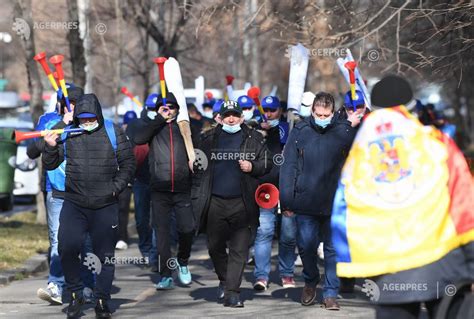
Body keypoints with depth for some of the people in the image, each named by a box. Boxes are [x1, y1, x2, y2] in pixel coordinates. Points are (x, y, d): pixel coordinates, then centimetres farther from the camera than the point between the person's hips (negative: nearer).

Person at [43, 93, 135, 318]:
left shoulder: (113, 133, 1)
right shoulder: (67, 135, 5)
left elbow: (128, 162, 5)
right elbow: (50, 165, 10)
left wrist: (116, 186, -6)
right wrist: (51, 147, -10)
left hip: (105, 207, -1)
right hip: (73, 204, 1)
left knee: (104, 254, 4)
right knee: (67, 249, -10)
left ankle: (102, 301, 16)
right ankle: (75, 295, 10)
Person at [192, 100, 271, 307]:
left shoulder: (253, 139, 6)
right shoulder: (209, 139, 9)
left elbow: (267, 163, 11)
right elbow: (199, 168, 9)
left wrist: (253, 167, -10)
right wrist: (197, 197, 3)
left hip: (242, 203, -2)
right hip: (215, 202, 2)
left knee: (239, 250, -5)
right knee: (215, 247, 11)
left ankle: (232, 292, -4)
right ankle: (224, 280, 34)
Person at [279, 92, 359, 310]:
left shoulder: (344, 132, 0)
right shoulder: (300, 132, 0)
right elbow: (288, 166, -1)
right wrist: (286, 201, -5)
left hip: (334, 203, 0)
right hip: (305, 202, 0)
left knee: (334, 249, 4)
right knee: (306, 245, 5)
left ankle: (330, 293, 14)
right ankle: (310, 282, 30)